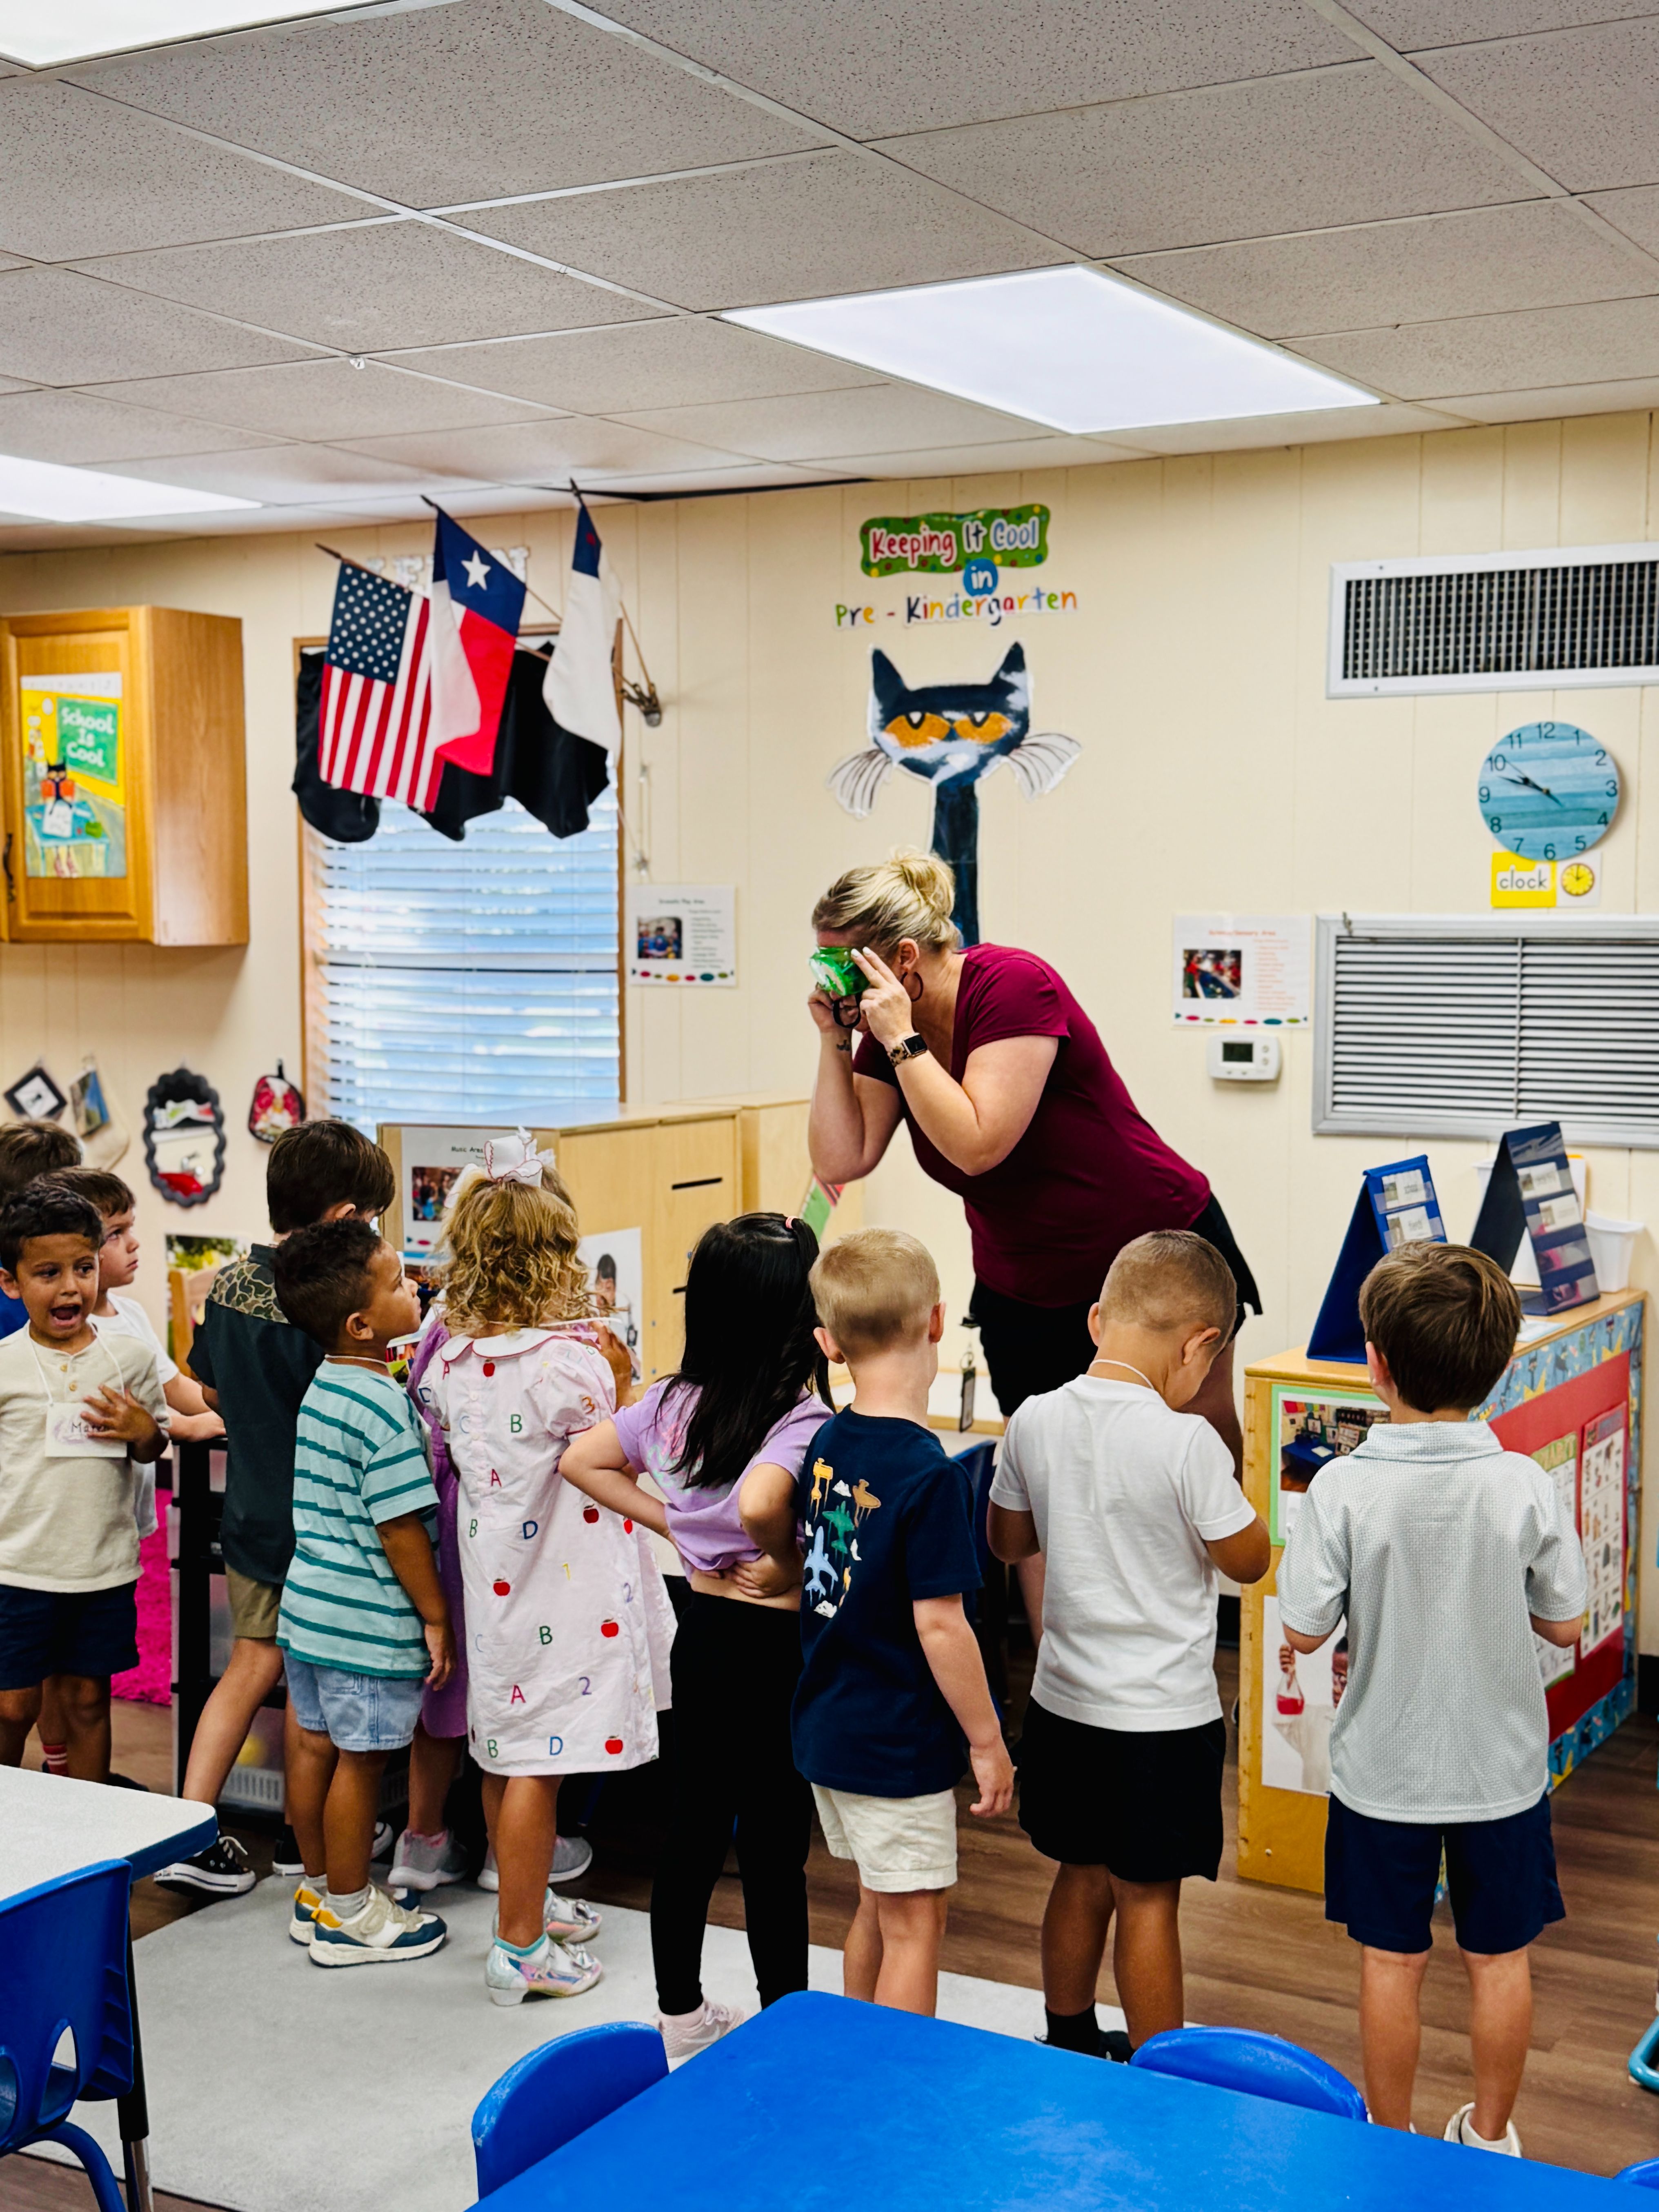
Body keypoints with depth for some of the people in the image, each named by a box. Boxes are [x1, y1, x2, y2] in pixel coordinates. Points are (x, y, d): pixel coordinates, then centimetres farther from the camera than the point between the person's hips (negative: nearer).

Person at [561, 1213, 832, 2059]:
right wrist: (787, 1567, -21)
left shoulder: (677, 1400, 0)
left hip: (700, 1632, 7)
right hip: (775, 1646, -7)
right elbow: (759, 1503, -41)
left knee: (691, 1827, 17)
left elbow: (581, 1460, 7)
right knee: (775, 1846, 7)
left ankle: (681, 2017, 31)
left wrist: (674, 1525, 6)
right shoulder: (803, 1420, -23)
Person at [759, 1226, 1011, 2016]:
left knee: (877, 1907, 22)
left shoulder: (825, 1443, -1)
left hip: (828, 1730, 8)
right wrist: (988, 1743, -12)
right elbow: (939, 1625, -21)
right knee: (915, 1923, 5)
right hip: (899, 1744, -8)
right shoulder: (927, 1475, -22)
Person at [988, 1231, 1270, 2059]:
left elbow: (1008, 1540, 10)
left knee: (1082, 1876, 21)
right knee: (1148, 1897, 7)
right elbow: (1249, 1560, -9)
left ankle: (1068, 2044, 37)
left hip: (1063, 1702, 5)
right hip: (1161, 1717, -5)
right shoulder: (1186, 1442, -22)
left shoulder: (1035, 1421, -5)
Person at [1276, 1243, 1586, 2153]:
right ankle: (1489, 2133, 35)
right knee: (1499, 1960, 19)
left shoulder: (1343, 1488, -20)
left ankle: (1390, 2140, 30)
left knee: (1391, 1963, 15)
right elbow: (1564, 1623, -5)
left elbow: (1302, 1632, -14)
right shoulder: (1525, 1486, -15)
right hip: (1502, 1768, 1)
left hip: (1384, 1771, -1)